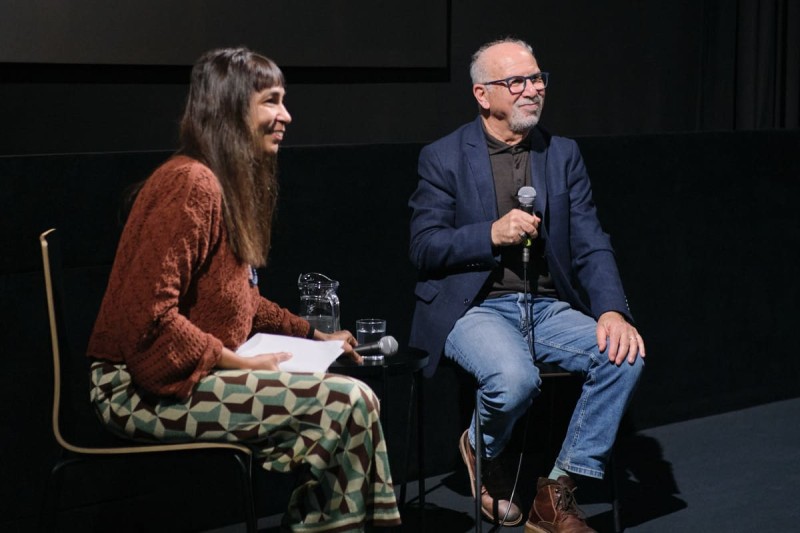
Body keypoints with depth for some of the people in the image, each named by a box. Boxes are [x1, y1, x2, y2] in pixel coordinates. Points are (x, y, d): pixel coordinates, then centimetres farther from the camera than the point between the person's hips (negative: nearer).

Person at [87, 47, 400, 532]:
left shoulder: (234, 186, 14)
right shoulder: (191, 184, -18)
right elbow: (147, 318, -25)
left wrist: (312, 335, 14)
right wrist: (240, 364, -19)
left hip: (197, 375, 10)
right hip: (145, 389, -10)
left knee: (352, 397, 4)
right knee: (348, 402, -18)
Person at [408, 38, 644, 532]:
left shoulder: (563, 154, 11)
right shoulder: (444, 157, 1)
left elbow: (591, 245, 4)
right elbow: (424, 248, -2)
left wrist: (612, 311, -14)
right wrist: (492, 234, -17)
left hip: (547, 307, 4)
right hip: (475, 307, -4)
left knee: (625, 356, -22)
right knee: (516, 378, -35)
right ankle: (484, 452, 4)